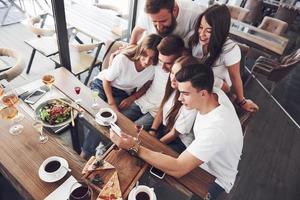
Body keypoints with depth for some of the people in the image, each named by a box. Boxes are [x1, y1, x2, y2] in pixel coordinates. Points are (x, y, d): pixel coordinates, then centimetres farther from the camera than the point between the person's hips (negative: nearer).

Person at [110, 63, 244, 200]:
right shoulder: (215, 92, -19)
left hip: (215, 180, -6)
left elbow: (178, 169, -39)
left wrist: (134, 147, -39)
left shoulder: (216, 128, -41)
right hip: (200, 159, 7)